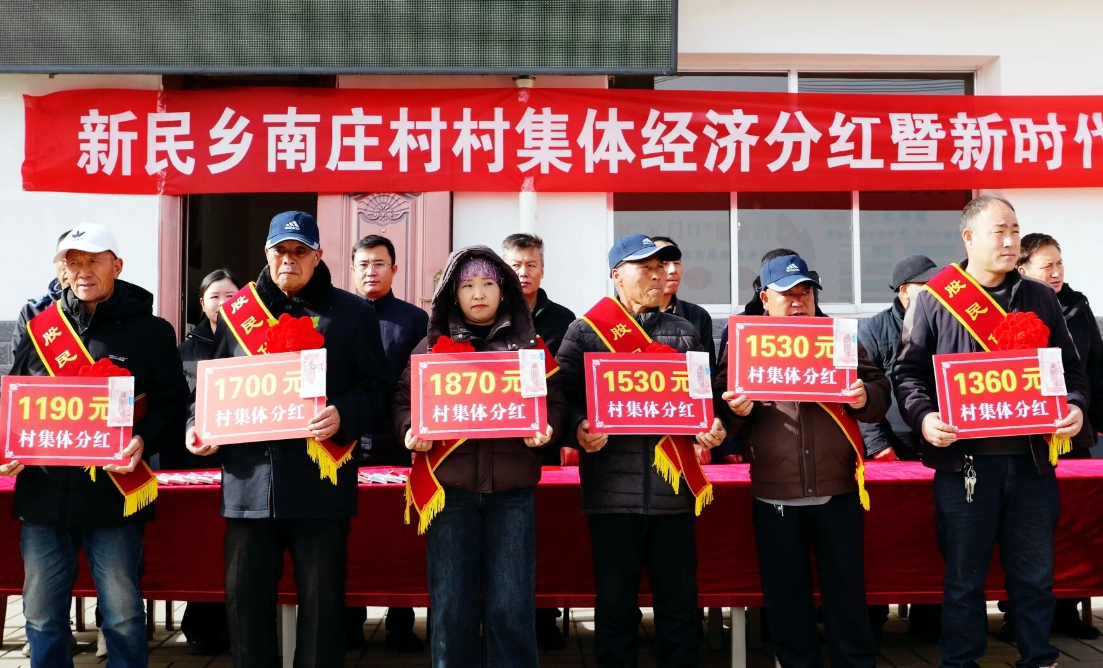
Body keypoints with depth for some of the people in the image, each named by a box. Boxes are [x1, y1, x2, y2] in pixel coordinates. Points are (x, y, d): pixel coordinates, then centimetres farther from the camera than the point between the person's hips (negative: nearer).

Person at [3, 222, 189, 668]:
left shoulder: (149, 330, 2)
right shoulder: (40, 328, 11)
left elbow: (172, 404, -1)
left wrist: (144, 441, -19)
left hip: (114, 495, -3)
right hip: (43, 493, 3)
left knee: (123, 615, 5)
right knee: (42, 616, 11)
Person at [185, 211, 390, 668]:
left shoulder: (351, 314, 5)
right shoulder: (237, 309, 13)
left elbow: (374, 387, 1)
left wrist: (343, 416, -18)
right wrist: (198, 428, -1)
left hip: (320, 480, -2)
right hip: (249, 478, 3)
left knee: (322, 600, 5)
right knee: (246, 596, 8)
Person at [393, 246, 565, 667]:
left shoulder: (529, 344, 11)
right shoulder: (433, 344, 11)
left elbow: (554, 400, 7)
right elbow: (404, 399, 8)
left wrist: (547, 428, -13)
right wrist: (410, 429, -11)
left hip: (512, 486, 0)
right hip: (450, 483, 0)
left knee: (511, 605, 2)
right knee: (451, 604, 4)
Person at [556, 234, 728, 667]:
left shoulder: (685, 333, 16)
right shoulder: (585, 331, 5)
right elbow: (563, 395, 0)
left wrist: (713, 428, -3)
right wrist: (579, 428, -19)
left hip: (673, 487, 3)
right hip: (613, 487, -3)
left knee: (679, 599, 7)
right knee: (615, 600, 5)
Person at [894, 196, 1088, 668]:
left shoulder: (1039, 298, 11)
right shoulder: (933, 300, 1)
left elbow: (1069, 367, 14)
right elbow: (908, 372, 1)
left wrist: (1075, 407, -6)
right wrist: (923, 417, -17)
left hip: (1032, 459, 3)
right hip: (963, 461, -3)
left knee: (1035, 574, 12)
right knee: (963, 577, 7)